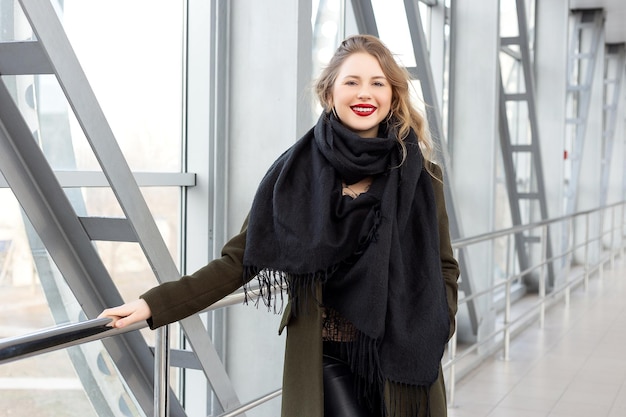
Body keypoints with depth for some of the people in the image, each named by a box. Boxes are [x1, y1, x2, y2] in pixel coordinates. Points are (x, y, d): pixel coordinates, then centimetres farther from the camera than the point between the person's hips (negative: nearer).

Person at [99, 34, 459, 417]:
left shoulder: (421, 176, -1)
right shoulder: (296, 173, -3)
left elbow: (443, 270, 6)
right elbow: (239, 260, -4)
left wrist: (430, 339, -9)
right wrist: (154, 305, -11)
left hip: (401, 359, 1)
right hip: (324, 359, -1)